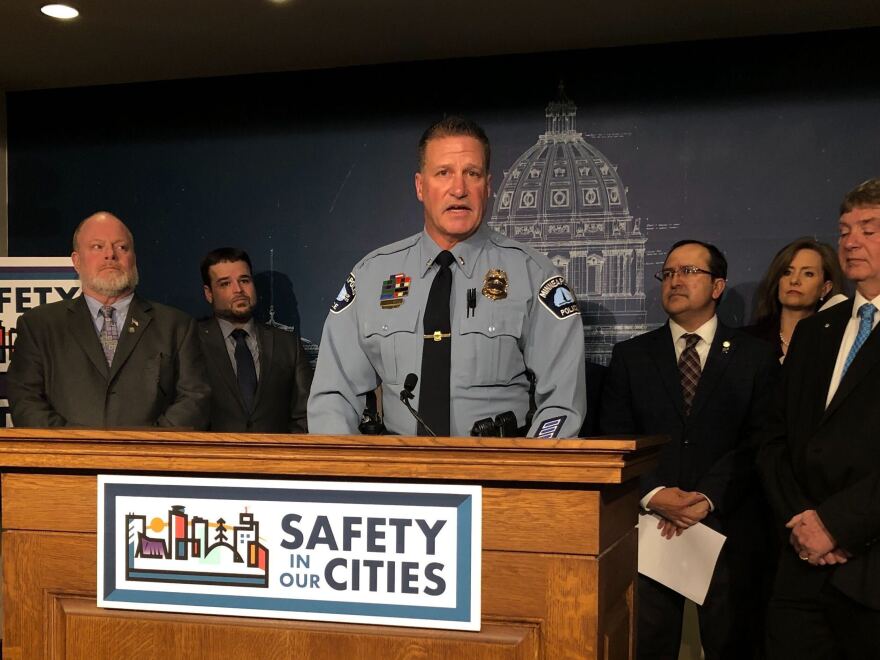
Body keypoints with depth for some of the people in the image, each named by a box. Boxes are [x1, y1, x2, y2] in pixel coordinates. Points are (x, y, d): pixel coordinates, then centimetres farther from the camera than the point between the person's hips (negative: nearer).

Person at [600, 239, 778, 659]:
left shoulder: (756, 356, 6)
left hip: (729, 526, -1)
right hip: (649, 525, 1)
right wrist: (653, 494, -12)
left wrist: (708, 498, -14)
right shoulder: (630, 356, 11)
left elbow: (758, 442, -3)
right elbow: (613, 439, 4)